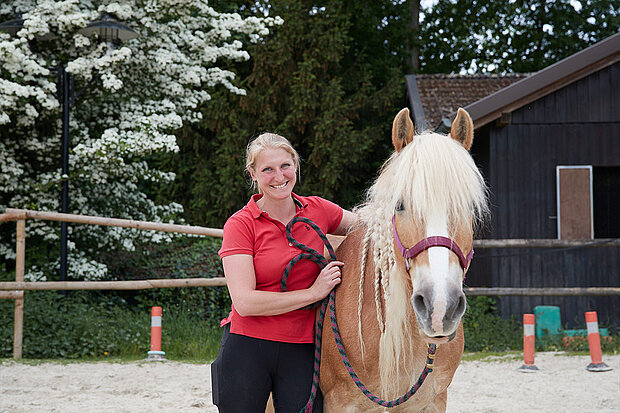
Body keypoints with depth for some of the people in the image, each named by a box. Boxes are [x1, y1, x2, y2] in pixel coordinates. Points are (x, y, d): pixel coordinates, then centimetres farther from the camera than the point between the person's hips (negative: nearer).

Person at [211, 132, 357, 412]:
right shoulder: (240, 225, -6)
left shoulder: (317, 210, 5)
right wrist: (313, 293, -13)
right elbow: (245, 302, -15)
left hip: (302, 352, 3)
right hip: (247, 348, -2)